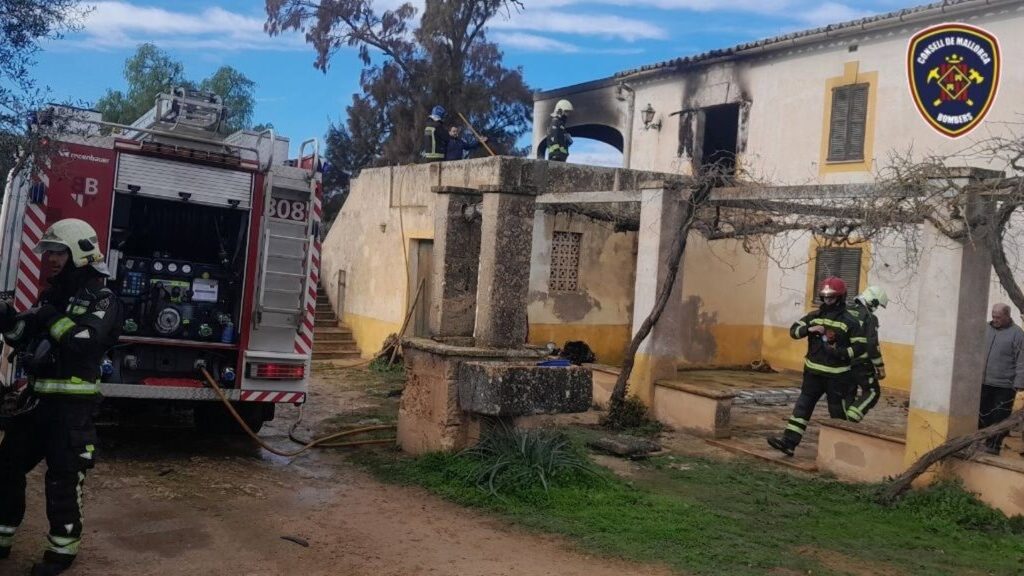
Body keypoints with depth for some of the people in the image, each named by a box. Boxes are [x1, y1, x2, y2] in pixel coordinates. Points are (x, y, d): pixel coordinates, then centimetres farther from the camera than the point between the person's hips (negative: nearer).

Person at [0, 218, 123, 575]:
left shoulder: (102, 301, -9)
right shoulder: (52, 296, 14)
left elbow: (86, 341, -26)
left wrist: (52, 317, -19)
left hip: (72, 405, -8)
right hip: (37, 398, 8)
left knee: (63, 478, -2)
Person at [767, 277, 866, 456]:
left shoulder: (849, 321, -7)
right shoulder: (814, 315, 6)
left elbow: (861, 345, -9)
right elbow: (794, 330, 4)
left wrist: (840, 352, -22)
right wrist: (809, 329, -16)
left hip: (836, 375, -4)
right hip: (813, 372, 4)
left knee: (837, 411, 6)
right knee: (802, 406, 1)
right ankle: (789, 442, -1)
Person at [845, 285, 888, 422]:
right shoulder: (870, 318, -13)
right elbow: (872, 345, -18)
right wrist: (880, 367, -11)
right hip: (861, 363, -7)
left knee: (848, 393, 19)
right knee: (872, 392, 5)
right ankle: (851, 418, -7)